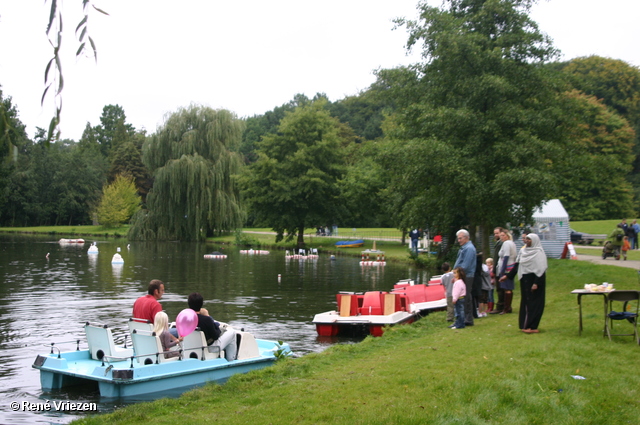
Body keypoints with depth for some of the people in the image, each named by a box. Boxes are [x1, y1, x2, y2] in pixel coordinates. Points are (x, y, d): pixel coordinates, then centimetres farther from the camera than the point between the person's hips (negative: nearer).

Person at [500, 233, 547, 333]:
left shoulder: (538, 252, -11)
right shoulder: (523, 251, 10)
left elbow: (540, 269, -16)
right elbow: (517, 265, 16)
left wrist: (536, 283, -23)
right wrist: (508, 276, 14)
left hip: (534, 280, -7)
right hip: (524, 280, 7)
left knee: (533, 302, -5)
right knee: (526, 302, 8)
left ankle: (532, 326, -4)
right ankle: (526, 325, 13)